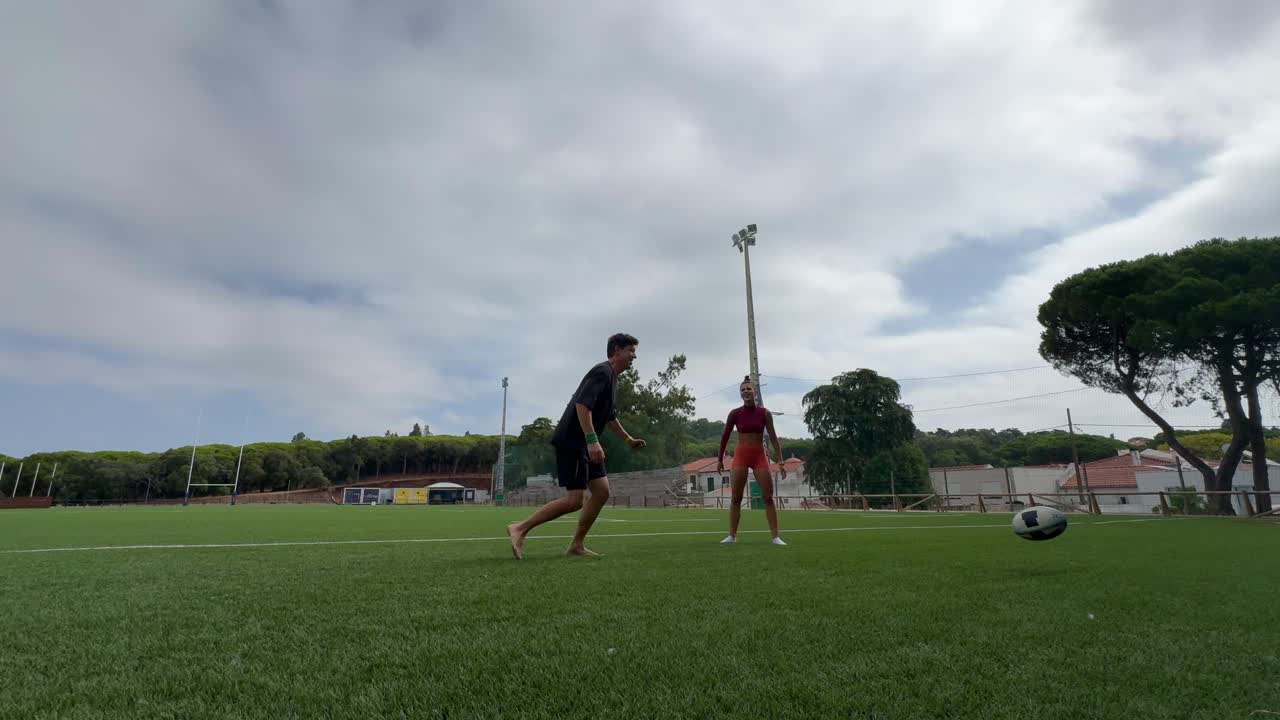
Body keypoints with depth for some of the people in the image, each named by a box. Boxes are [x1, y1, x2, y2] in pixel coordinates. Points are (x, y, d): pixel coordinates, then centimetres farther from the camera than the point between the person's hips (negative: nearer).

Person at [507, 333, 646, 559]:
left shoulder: (612, 378, 19)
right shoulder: (602, 372, -12)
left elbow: (610, 416, 31)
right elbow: (582, 404, -26)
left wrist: (628, 439, 33)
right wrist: (592, 440, -31)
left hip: (584, 444, 10)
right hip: (571, 442, -10)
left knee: (602, 491, 6)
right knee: (575, 500, -11)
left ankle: (577, 545, 13)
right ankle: (520, 528, -2)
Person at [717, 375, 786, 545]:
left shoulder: (764, 413, -3)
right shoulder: (735, 413, -4)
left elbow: (773, 438, -3)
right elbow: (725, 437, 5)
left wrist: (780, 461, -9)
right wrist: (720, 459, 9)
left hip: (760, 456, 0)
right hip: (741, 455, 0)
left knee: (768, 497, -4)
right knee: (736, 498, 1)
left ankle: (775, 536, 0)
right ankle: (732, 535, 10)